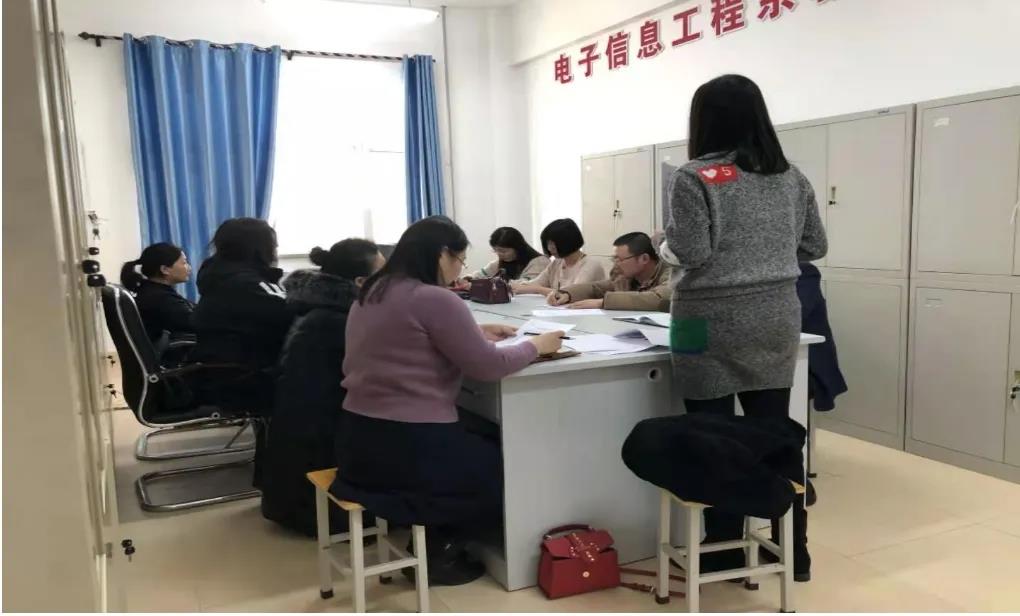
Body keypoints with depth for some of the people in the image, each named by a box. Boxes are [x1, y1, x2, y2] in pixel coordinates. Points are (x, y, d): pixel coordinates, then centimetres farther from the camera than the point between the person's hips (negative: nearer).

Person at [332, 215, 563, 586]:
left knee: (484, 445, 29)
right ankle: (439, 554, 18)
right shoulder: (435, 299, -18)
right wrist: (536, 345, 2)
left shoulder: (372, 293, 10)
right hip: (407, 447, -9)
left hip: (359, 439, 9)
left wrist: (476, 334, 18)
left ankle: (429, 543, 25)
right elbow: (488, 367, -14)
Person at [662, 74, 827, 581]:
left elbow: (690, 253, -17)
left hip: (713, 324, -5)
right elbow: (815, 247, 12)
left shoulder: (694, 178, -10)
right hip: (776, 321, 6)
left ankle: (725, 555, 18)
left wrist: (664, 243, 4)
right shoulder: (792, 178, 8)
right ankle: (794, 552, 24)